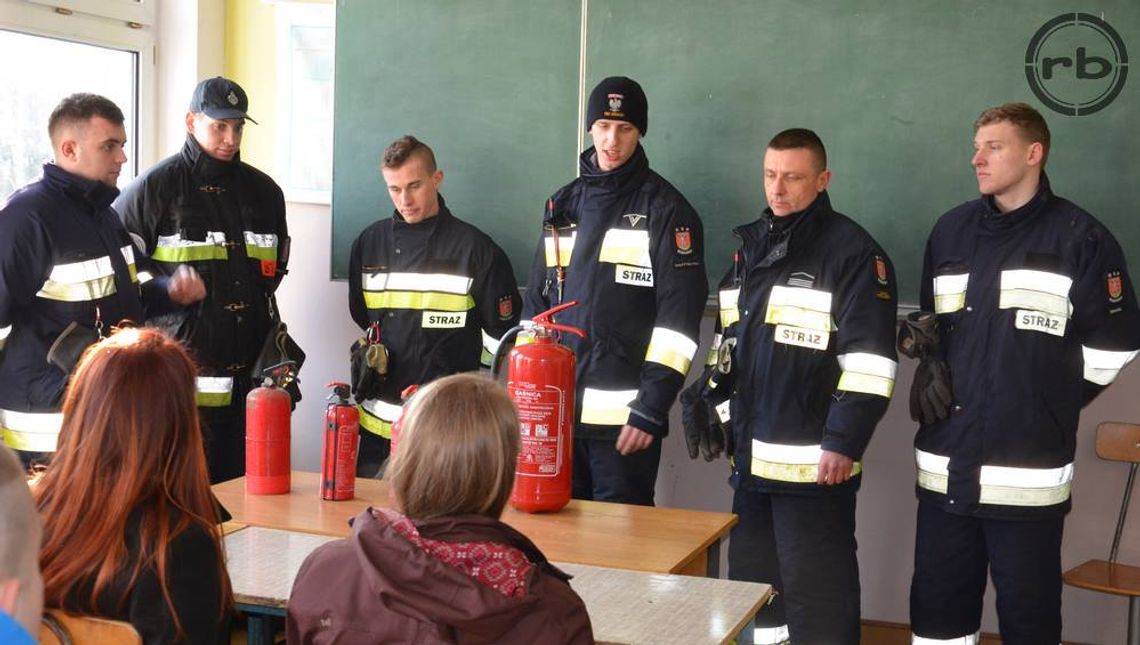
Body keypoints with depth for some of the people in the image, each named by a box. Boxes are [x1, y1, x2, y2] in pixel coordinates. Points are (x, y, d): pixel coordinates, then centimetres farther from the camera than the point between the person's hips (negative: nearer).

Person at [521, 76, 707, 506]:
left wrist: (651, 410, -15)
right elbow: (535, 303, 17)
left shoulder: (664, 208, -3)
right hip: (557, 410, 5)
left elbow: (678, 316, -9)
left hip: (625, 417, -5)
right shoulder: (563, 205, 13)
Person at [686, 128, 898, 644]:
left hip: (814, 461, -8)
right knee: (751, 580, 17)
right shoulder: (752, 245, 14)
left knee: (817, 597, -2)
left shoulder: (852, 251, -9)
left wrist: (844, 442, -19)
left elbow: (869, 359, -16)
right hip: (751, 457, 8)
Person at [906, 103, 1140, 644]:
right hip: (946, 467, 5)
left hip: (1030, 474, -4)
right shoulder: (950, 230, 10)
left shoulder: (1080, 237, -5)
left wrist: (1050, 404, 1)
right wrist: (930, 370, 6)